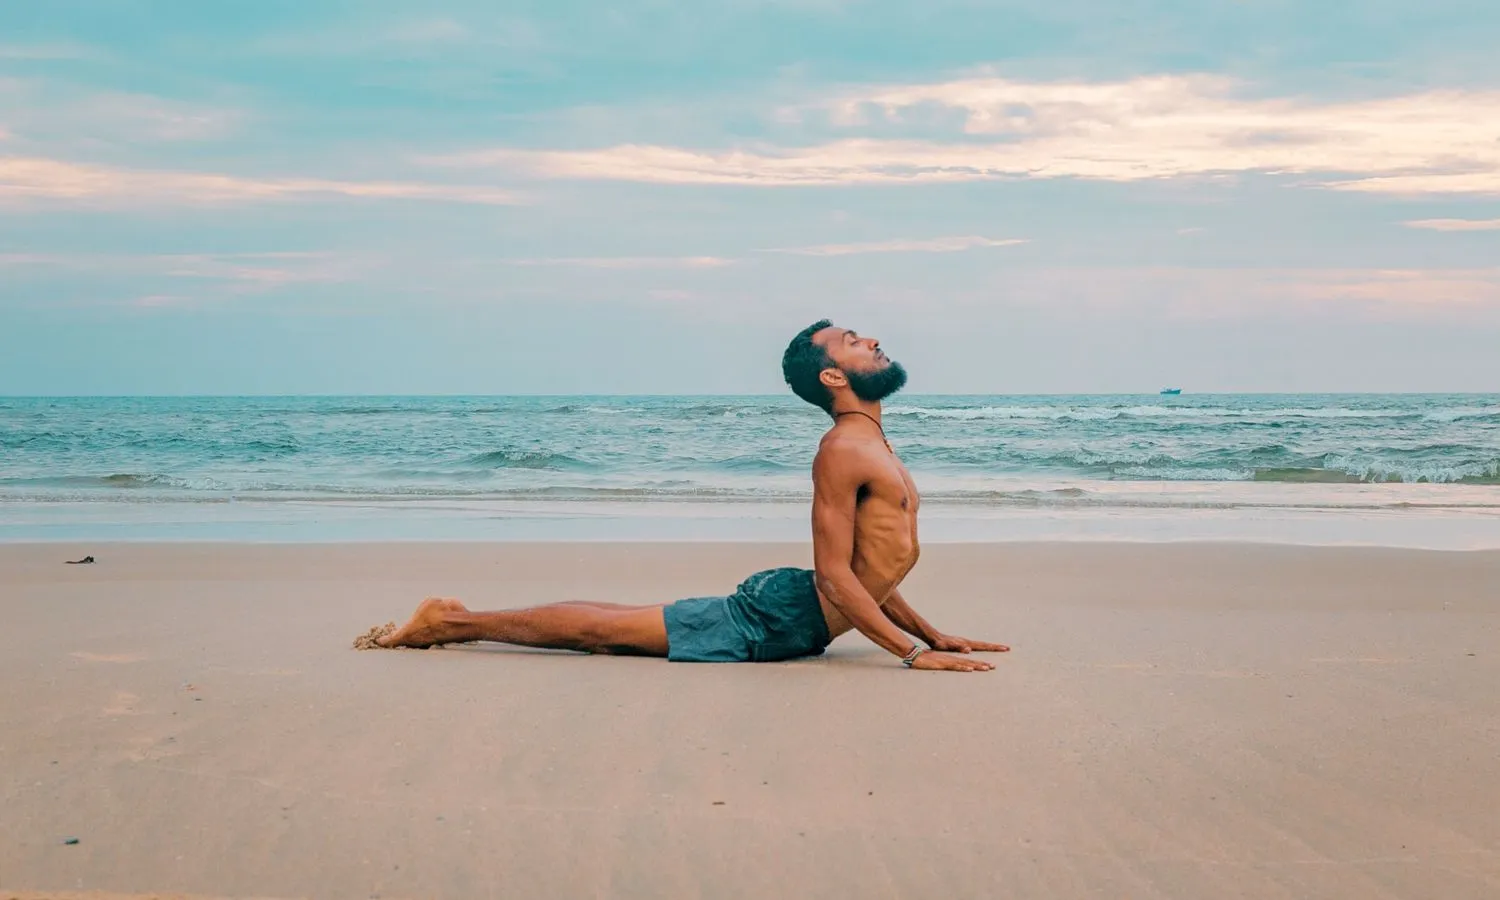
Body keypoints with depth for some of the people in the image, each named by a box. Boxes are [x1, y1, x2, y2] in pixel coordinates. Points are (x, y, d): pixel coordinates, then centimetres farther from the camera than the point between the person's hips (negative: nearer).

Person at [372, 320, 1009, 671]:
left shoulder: (876, 448, 14)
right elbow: (834, 574, -23)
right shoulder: (842, 450, -20)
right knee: (600, 630, -3)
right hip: (780, 614, -9)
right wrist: (913, 651, -24)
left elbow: (871, 570, 22)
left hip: (783, 610, 9)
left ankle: (455, 622, 24)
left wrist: (932, 634, 18)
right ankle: (451, 623, 8)